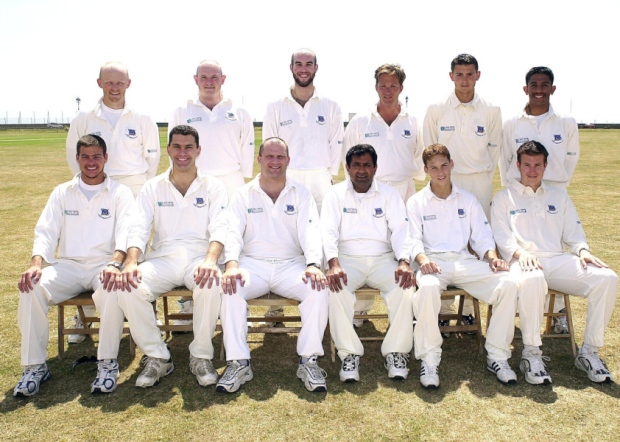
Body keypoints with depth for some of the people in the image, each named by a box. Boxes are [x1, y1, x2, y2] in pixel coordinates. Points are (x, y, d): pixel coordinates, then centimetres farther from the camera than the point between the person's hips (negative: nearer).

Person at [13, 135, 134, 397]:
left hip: (104, 265, -3)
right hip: (68, 265, 3)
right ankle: (34, 366, -12)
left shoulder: (120, 193, 5)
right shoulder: (62, 193, 15)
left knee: (112, 290, -36)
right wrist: (36, 264, -14)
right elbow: (46, 232, 7)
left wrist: (114, 264, -28)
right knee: (32, 288, -25)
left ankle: (107, 363, -19)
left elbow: (125, 233, -8)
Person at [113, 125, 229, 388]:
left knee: (213, 284, -36)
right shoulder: (153, 187, 13)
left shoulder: (213, 186, 8)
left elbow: (219, 228, -6)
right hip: (162, 259, 2)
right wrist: (131, 262, -20)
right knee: (127, 287, -27)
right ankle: (157, 357, -7)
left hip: (199, 257, -2)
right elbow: (139, 229, 1)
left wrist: (210, 260, -28)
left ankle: (201, 356, -12)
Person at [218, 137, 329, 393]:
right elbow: (233, 233, -3)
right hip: (253, 264, 0)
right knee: (230, 289, -30)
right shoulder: (244, 195, 9)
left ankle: (308, 360, -15)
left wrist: (313, 264, -24)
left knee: (318, 289, -28)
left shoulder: (301, 194, 9)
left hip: (291, 264, 0)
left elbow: (310, 232, -4)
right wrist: (231, 264, -25)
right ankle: (239, 363, -19)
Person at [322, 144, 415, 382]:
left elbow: (401, 230, 1)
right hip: (347, 258, -1)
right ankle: (349, 353, -18)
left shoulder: (389, 194, 10)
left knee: (405, 285, -28)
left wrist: (404, 262, -18)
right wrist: (334, 264, -23)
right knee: (336, 287, -32)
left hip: (383, 258, 1)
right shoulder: (335, 194, 6)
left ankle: (396, 352, -13)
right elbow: (328, 231, -5)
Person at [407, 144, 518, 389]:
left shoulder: (468, 199, 18)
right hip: (433, 262, -3)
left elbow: (482, 236, 14)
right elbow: (413, 239, -1)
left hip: (464, 261, 3)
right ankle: (429, 360, -25)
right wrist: (423, 259, -22)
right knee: (427, 287, -38)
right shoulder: (416, 202, 9)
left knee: (507, 283, -22)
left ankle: (497, 356, -9)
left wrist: (492, 257, -6)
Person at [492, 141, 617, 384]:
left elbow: (573, 232, 19)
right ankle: (531, 353, -25)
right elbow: (501, 236, 1)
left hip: (558, 260, 5)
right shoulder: (504, 197, 13)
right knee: (532, 281, -41)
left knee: (607, 278, -22)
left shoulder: (559, 196, 25)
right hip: (524, 261, -4)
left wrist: (583, 250, -3)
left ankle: (589, 352, -10)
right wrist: (520, 252, -19)